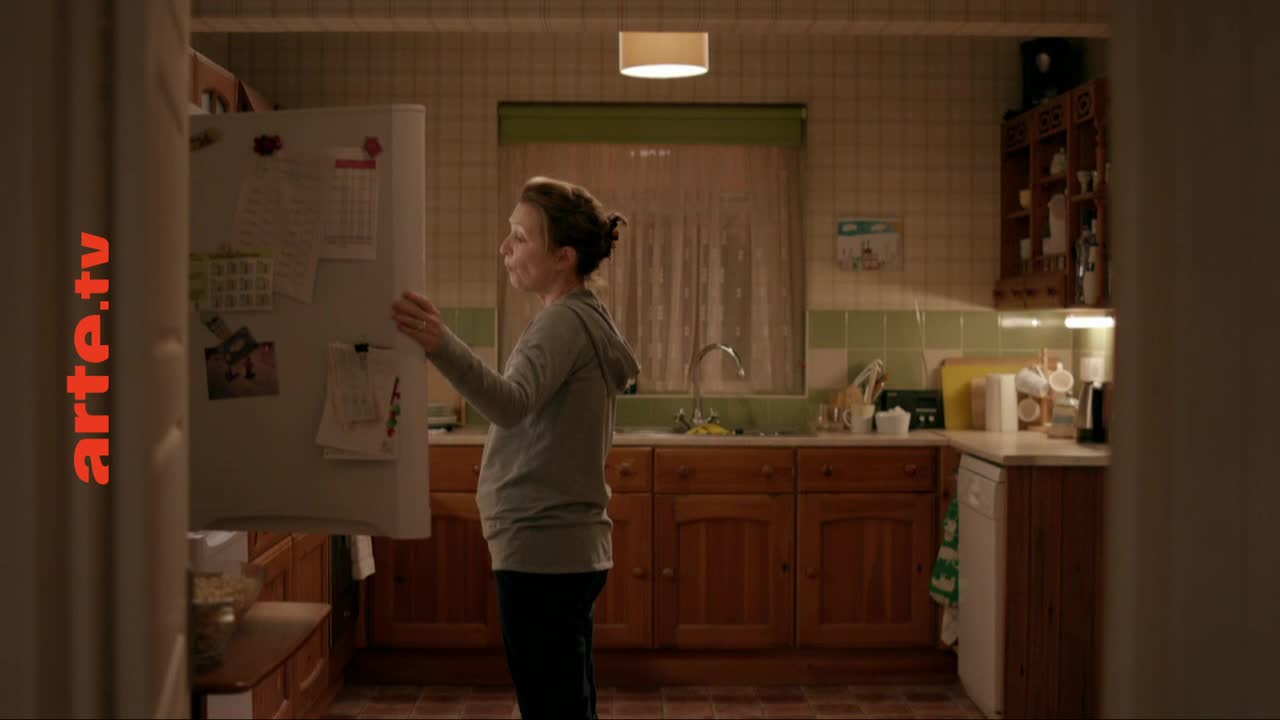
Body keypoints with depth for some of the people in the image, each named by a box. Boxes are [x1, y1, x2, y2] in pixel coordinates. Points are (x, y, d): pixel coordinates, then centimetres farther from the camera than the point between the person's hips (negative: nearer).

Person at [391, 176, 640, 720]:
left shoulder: (563, 323, -15)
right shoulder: (588, 319, 16)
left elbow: (511, 404, -36)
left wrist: (441, 347, -49)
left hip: (542, 553, -11)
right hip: (571, 550, 11)